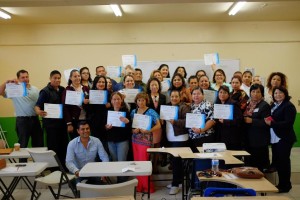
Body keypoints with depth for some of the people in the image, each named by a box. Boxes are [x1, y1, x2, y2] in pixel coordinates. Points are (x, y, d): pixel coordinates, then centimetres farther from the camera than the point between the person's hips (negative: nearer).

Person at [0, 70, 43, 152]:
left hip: (34, 119, 3)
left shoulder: (35, 89, 9)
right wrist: (7, 82, -25)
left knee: (39, 143, 10)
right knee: (22, 145, 5)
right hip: (22, 120, -3)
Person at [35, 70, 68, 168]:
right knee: (53, 146, -2)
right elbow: (37, 105, -12)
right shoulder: (45, 91, -6)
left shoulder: (62, 90, 11)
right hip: (50, 122, -5)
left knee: (64, 144, 7)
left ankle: (63, 166, 19)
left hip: (62, 122, 5)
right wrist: (38, 111, -35)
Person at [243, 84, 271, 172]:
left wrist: (252, 121, -21)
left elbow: (266, 123, -15)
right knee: (248, 163, 12)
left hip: (259, 141, -7)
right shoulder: (248, 105, 14)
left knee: (258, 166, -2)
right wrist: (244, 119, 5)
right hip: (248, 139, 7)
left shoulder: (265, 106, -7)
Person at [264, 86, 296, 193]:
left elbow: (288, 123, -19)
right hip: (275, 138, 8)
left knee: (283, 161, -3)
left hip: (284, 139, -8)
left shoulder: (289, 106, -9)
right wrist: (267, 120, -2)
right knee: (276, 161, 10)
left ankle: (285, 185, 9)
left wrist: (272, 123, -22)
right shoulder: (273, 106, 16)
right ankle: (281, 184, 22)